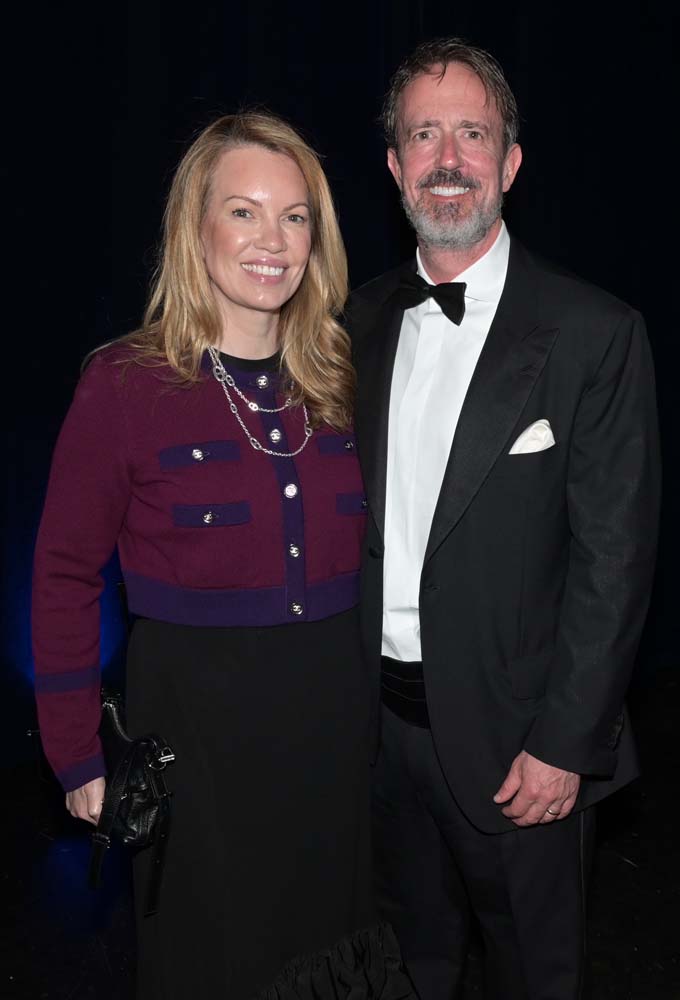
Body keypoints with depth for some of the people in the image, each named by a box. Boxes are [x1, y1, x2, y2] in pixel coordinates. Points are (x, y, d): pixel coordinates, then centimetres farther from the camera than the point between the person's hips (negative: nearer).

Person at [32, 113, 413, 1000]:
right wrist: (77, 758, -7)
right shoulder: (125, 386, -12)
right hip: (194, 724, -4)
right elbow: (66, 577, -8)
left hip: (335, 712, 4)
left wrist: (384, 694, 3)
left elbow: (363, 554, 8)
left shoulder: (338, 380, 1)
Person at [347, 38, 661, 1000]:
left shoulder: (594, 333, -12)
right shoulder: (362, 322, 3)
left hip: (513, 735, -4)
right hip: (379, 715, 4)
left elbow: (614, 557, -14)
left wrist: (564, 746, -14)